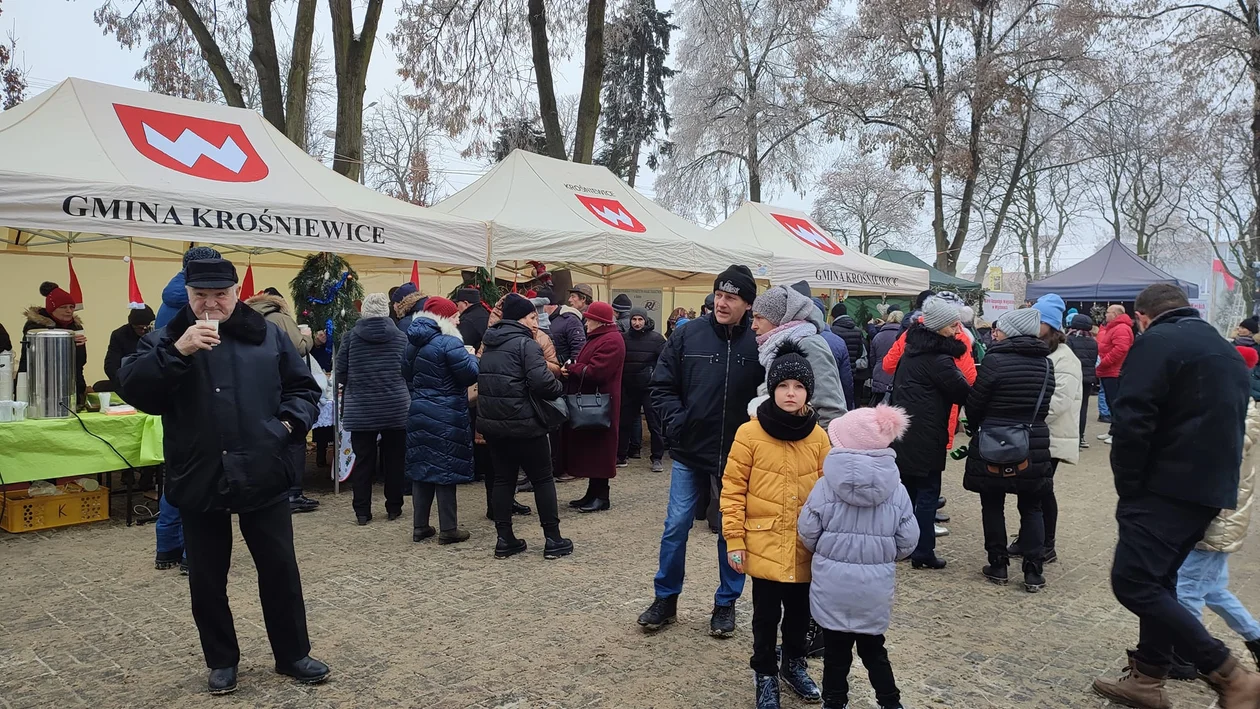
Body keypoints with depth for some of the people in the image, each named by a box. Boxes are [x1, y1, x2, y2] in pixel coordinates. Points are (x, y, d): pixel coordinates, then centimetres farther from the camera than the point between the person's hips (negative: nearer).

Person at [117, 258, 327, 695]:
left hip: (262, 477, 0)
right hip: (199, 482, 0)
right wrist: (177, 352, -23)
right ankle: (221, 661, 29)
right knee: (207, 578, 11)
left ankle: (292, 655, 23)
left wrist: (290, 422, -8)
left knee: (280, 569, 8)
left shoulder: (268, 336, 6)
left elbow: (303, 388, 10)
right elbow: (130, 389, -12)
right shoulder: (166, 339, 3)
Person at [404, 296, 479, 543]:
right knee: (445, 469, 0)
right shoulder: (449, 342, -16)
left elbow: (407, 374, 19)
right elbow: (470, 375, -18)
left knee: (421, 467, 12)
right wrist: (471, 357, 0)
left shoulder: (412, 343, 10)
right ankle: (447, 529, 6)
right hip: (446, 416, -7)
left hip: (419, 412, 7)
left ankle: (420, 527, 19)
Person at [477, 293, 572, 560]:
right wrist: (559, 388, -6)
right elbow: (541, 381, -24)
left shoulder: (490, 344, 12)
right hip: (524, 424, -7)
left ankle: (505, 540, 13)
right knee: (543, 479, 5)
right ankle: (553, 539, 9)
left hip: (492, 422, 7)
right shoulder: (525, 343, -13)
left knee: (502, 479, 13)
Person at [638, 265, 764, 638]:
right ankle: (666, 599, 27)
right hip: (689, 453, 1)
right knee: (675, 527, 8)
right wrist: (675, 421, -10)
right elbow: (662, 386, 2)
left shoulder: (758, 343, -9)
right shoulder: (688, 335, -4)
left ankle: (726, 604, 30)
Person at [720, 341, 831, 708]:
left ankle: (794, 664, 41)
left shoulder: (819, 437, -2)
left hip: (805, 547, 3)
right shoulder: (750, 433, -10)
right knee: (767, 614, 9)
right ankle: (765, 675, 30)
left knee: (799, 610, 17)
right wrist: (734, 540, -9)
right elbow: (733, 489, -7)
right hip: (764, 545, -3)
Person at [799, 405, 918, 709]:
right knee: (873, 649, 20)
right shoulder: (897, 490, -7)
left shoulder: (826, 485, -14)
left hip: (833, 584, -2)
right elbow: (908, 541, -2)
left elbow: (807, 534, -7)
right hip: (876, 586, 2)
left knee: (836, 650, 12)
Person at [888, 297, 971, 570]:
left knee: (907, 489, 16)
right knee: (928, 492, 0)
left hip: (903, 430, 9)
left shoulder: (913, 349, 11)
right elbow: (963, 392, -15)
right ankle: (922, 552, 3)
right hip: (925, 437, -8)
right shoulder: (939, 359, -17)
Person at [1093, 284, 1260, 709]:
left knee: (1134, 582, -9)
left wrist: (1128, 490, -10)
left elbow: (1131, 423, -19)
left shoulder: (1156, 342, -10)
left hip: (1168, 488, -9)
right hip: (1213, 489, 9)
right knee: (1158, 579, 16)